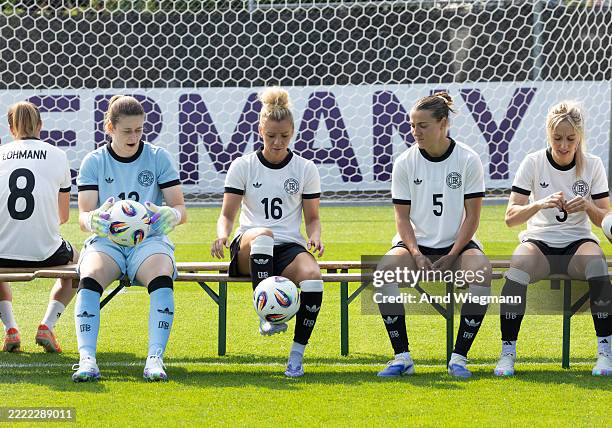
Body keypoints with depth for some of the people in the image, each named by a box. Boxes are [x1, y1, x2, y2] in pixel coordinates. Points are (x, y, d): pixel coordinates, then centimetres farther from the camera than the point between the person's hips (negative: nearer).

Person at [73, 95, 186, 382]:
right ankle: (87, 359, -41)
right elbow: (83, 217, 0)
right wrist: (95, 220, -26)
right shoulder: (93, 162, 7)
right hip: (106, 241, 0)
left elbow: (180, 209, 4)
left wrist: (168, 215, -21)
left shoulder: (158, 158, 6)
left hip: (149, 240, 0)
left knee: (162, 279, -36)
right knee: (90, 277, -35)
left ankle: (155, 358, -40)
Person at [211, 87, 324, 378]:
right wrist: (222, 234, -17)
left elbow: (312, 218, 13)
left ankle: (297, 354, -23)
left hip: (290, 247, 1)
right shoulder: (243, 166, 7)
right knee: (262, 234, -40)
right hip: (247, 252, -1)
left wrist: (315, 237, -10)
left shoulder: (305, 169, 9)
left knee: (312, 276, -35)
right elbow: (227, 214, 6)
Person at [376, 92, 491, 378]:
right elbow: (402, 216, 1)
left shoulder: (468, 160, -4)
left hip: (457, 244, -1)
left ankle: (459, 357, -23)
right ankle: (402, 357, -23)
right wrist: (416, 255, -15)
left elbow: (472, 215, -4)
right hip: (416, 243, 1)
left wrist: (451, 257, -14)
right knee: (386, 268, -31)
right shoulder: (405, 163, 0)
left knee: (481, 269, -34)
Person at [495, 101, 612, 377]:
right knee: (519, 264, -35)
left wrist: (588, 207, -21)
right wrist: (541, 204, -28)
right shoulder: (533, 163, -4)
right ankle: (507, 352, -26)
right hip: (539, 242, 0)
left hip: (578, 243, 0)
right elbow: (510, 217, -9)